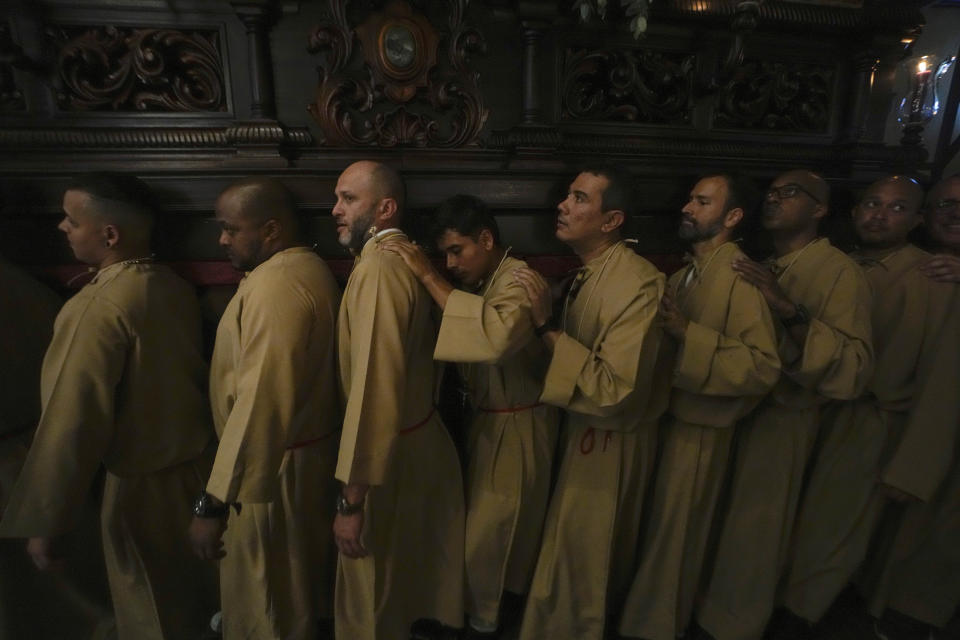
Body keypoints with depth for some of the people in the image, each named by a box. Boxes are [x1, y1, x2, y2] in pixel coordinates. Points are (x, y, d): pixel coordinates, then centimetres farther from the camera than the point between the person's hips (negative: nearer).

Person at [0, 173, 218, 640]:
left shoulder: (98, 307, -24)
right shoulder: (175, 286, -3)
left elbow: (73, 423, -23)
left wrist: (44, 521, -12)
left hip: (143, 481, -6)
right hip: (195, 461, 7)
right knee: (192, 592, 28)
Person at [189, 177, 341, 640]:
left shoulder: (274, 285, -24)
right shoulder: (309, 268, 7)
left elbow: (260, 401, -29)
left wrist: (214, 501, -24)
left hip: (273, 465, -9)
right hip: (312, 449, 10)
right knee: (303, 581, 28)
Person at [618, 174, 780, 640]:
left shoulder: (742, 277, -17)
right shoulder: (684, 274, 9)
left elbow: (764, 366, -27)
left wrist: (687, 335, -30)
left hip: (698, 427, -7)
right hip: (664, 415, 8)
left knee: (673, 533, 10)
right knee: (652, 526, 22)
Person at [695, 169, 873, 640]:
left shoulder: (840, 272, -13)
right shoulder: (757, 265, 7)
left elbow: (854, 371, -24)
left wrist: (791, 313, -33)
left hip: (779, 420, -6)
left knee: (751, 534, 10)